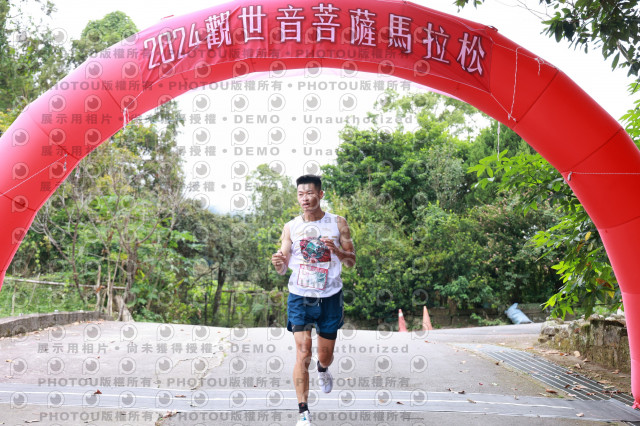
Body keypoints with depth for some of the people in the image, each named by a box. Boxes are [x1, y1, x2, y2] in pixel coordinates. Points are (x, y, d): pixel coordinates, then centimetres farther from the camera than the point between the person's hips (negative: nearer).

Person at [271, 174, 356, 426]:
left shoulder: (338, 223, -1)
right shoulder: (291, 227, -1)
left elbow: (352, 262, 1)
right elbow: (283, 269, 2)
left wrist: (336, 250, -19)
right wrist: (278, 263, -22)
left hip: (330, 296, 1)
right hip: (300, 295, -1)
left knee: (325, 355, 12)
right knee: (302, 351, -13)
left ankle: (323, 369, 49)